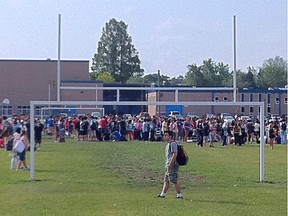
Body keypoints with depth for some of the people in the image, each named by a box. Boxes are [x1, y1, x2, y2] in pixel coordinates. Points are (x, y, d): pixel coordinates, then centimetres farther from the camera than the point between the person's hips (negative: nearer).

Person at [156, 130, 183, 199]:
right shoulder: (168, 144, 17)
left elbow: (175, 154, -22)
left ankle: (179, 195, 1)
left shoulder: (173, 143, -14)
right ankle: (163, 194, 17)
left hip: (173, 165, -10)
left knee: (175, 181, -6)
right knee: (166, 180, 12)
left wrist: (170, 164, -23)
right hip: (168, 165, 10)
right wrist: (167, 165, 20)